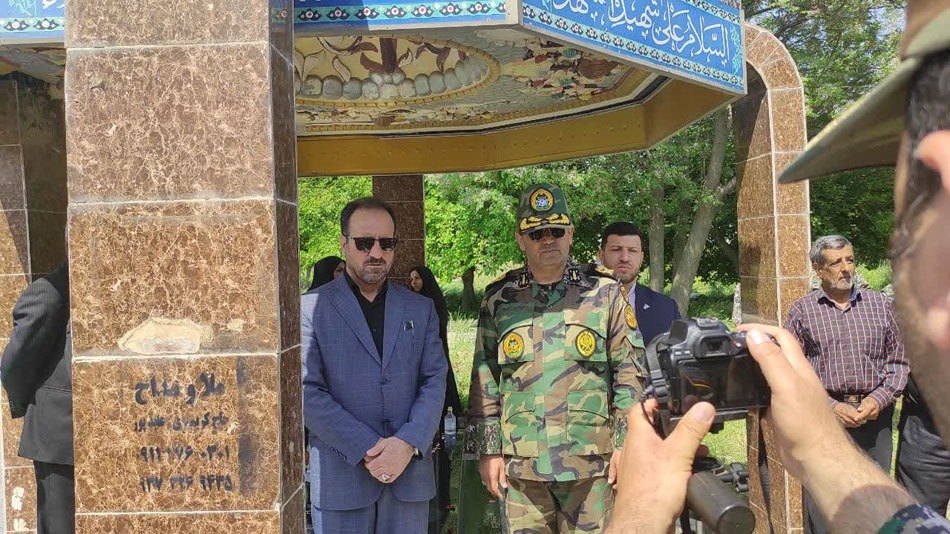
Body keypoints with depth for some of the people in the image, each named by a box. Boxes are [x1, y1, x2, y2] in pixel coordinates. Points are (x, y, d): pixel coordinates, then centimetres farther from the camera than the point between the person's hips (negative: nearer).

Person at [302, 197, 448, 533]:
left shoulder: (420, 309, 8)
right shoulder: (311, 308, -3)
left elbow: (435, 381, 3)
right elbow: (307, 390, -9)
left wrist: (408, 443, -12)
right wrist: (367, 449, -14)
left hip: (410, 473, 3)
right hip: (340, 477, -2)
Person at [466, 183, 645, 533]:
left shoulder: (605, 294, 1)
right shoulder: (498, 301, 5)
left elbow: (629, 373, 1)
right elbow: (484, 382, 7)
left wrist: (626, 444, -3)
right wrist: (487, 449, 4)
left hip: (590, 463, -1)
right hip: (521, 464, 1)